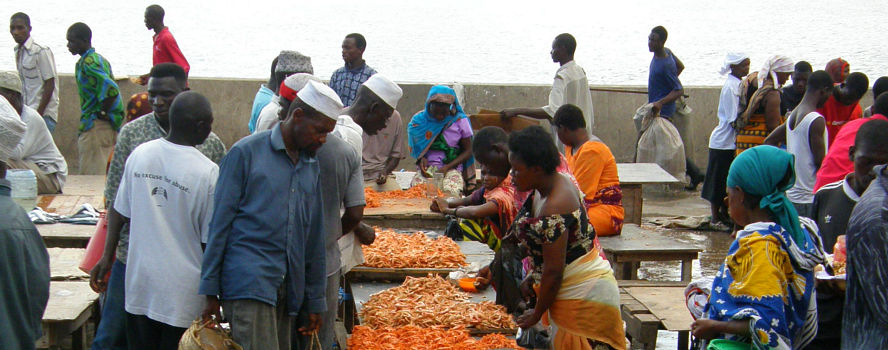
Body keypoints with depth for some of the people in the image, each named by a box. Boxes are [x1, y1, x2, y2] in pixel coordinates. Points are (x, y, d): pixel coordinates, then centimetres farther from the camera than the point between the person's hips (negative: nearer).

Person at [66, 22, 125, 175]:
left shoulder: (87, 63, -16)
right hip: (109, 126, 10)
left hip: (95, 126, -10)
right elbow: (111, 88, 21)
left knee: (89, 175, -7)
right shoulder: (100, 58, 14)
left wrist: (102, 113, -16)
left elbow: (110, 89, -27)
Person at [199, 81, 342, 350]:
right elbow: (219, 224, -3)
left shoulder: (311, 165, 17)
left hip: (288, 288, 7)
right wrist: (210, 291, -5)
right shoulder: (246, 153, -2)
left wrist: (315, 302, 20)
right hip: (248, 283, -7)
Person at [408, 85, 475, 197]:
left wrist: (447, 167, -9)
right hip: (427, 168, 1)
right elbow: (414, 148, 17)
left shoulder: (460, 121, 3)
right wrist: (421, 159, -7)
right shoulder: (419, 120, 6)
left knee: (450, 192, -35)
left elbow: (468, 150, 5)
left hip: (452, 168, -1)